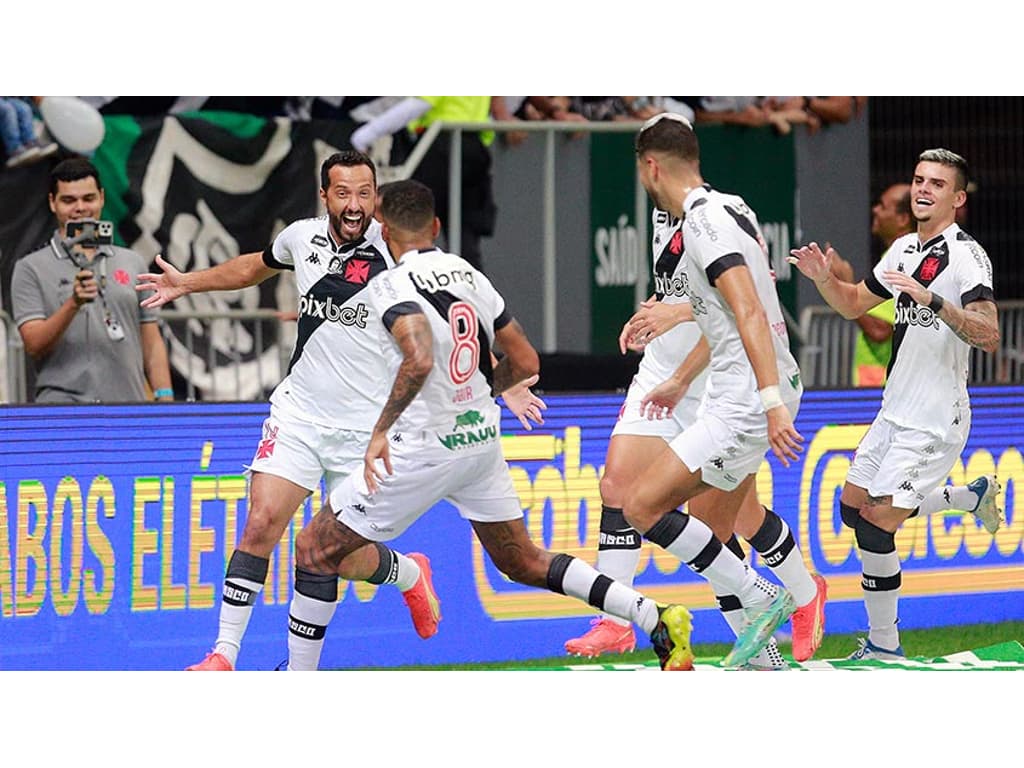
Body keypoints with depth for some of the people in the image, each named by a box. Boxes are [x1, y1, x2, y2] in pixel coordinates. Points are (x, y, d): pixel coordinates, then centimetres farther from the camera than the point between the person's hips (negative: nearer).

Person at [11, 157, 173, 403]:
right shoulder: (31, 269, 5)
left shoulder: (133, 263, 16)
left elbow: (152, 345, 16)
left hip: (129, 409, 4)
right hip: (63, 409, -4)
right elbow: (34, 345, -6)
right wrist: (73, 303, -21)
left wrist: (165, 400, 4)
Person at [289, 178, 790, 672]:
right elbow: (525, 363, 14)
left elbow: (420, 360, -33)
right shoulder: (469, 275, 9)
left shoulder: (393, 286, -14)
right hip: (481, 439, 8)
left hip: (423, 447, -8)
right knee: (524, 563, 17)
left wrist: (381, 430, -26)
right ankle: (655, 620, 5)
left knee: (315, 549, 4)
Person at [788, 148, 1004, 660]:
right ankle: (971, 496, 26)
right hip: (896, 412, 9)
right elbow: (853, 304, 23)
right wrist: (824, 278, 3)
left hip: (935, 421, -9)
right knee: (854, 507, 13)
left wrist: (933, 301, -40)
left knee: (875, 523, -13)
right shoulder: (905, 249, 12)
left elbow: (989, 336, -28)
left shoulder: (965, 256, -16)